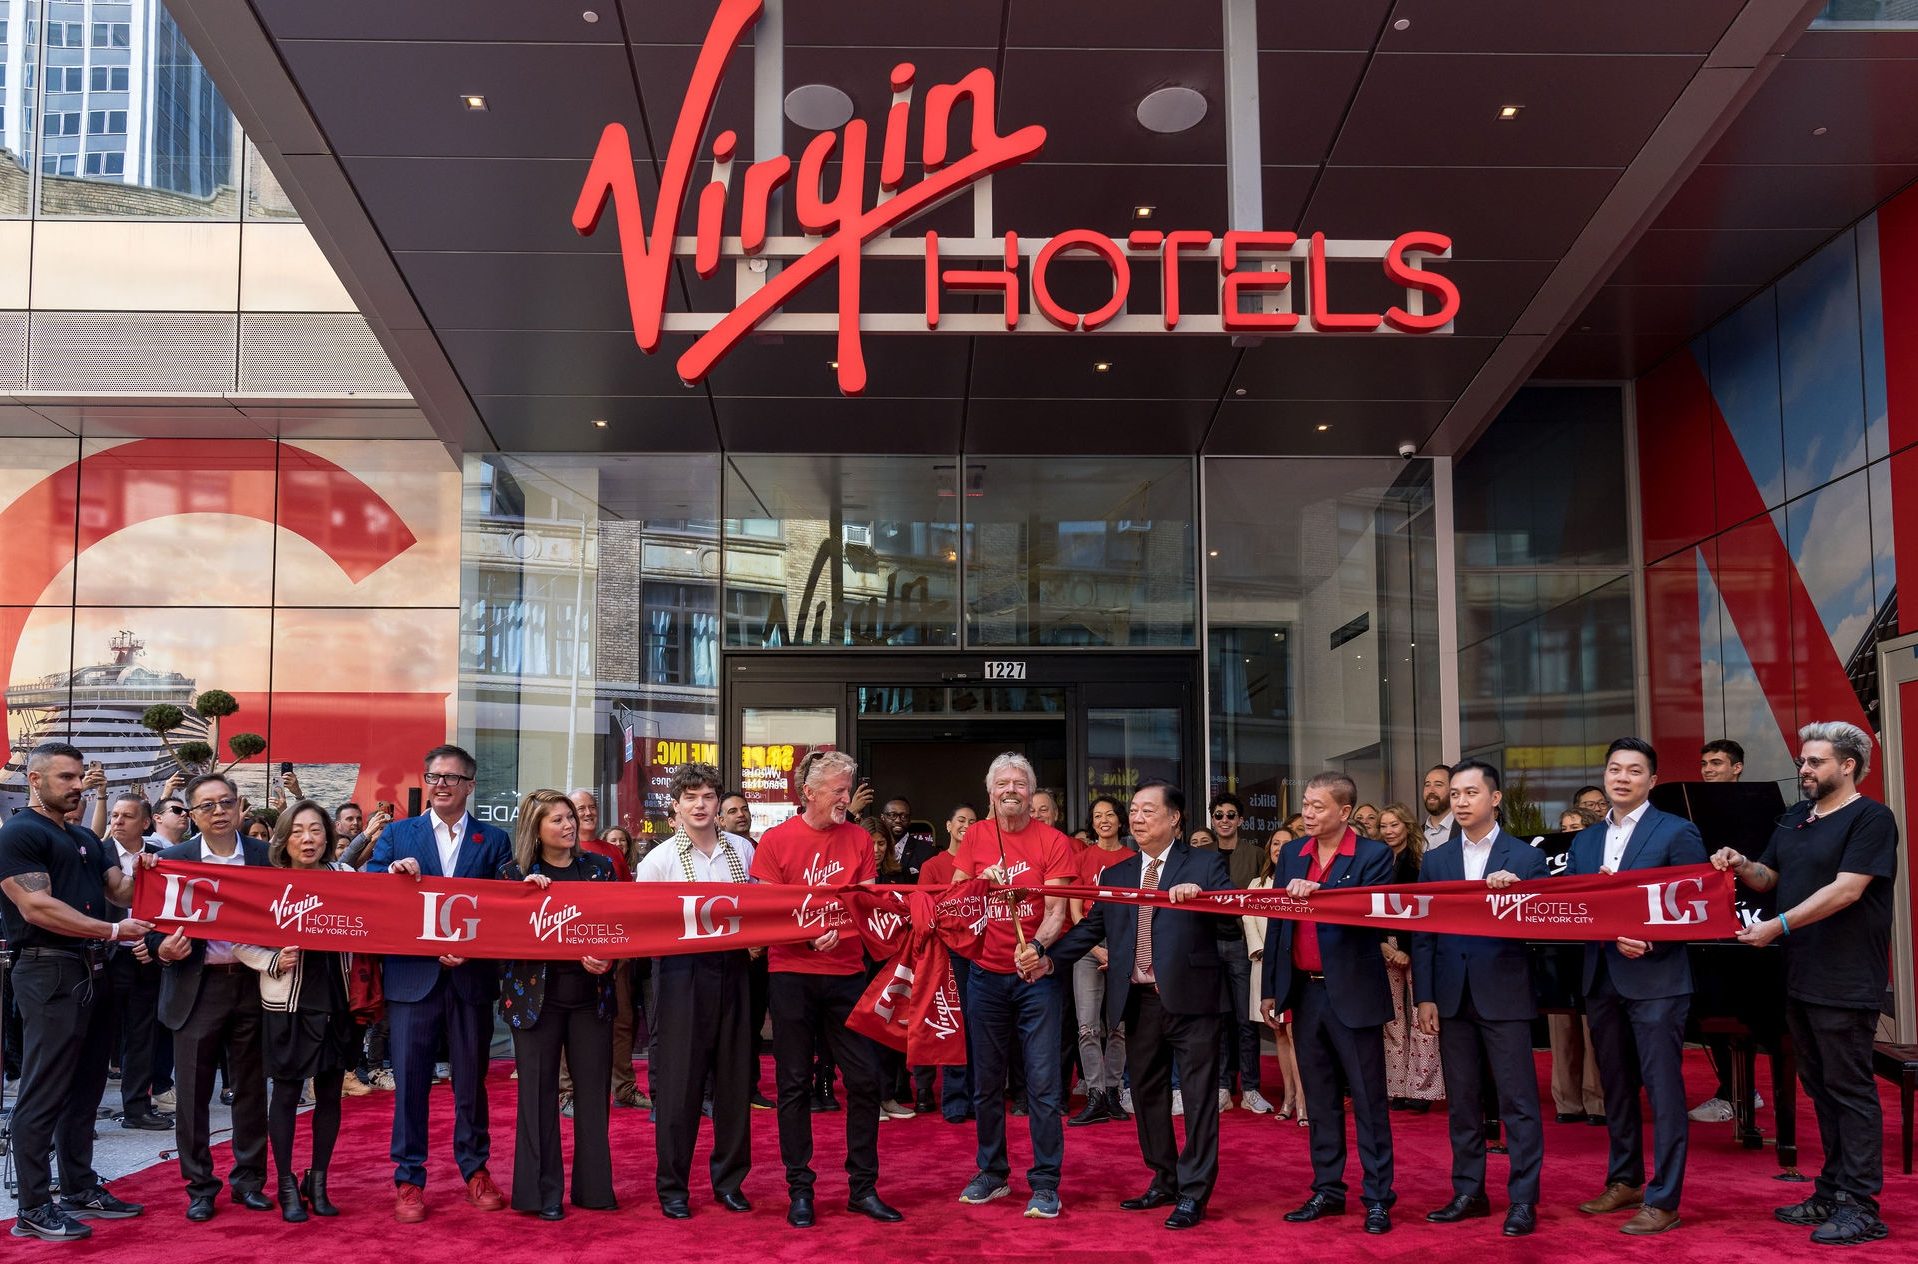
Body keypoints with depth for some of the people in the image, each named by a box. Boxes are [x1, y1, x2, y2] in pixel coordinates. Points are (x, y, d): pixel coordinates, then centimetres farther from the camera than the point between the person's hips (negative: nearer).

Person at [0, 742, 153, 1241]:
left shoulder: (84, 839, 17)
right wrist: (111, 930, -19)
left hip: (90, 971, 9)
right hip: (49, 973, -9)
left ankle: (80, 1189, 23)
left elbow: (120, 891, 15)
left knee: (85, 1088, 14)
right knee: (44, 1094, -4)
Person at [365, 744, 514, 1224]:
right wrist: (391, 873, -20)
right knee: (410, 1081, 2)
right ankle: (408, 1179, 13)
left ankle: (475, 1168, 23)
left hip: (472, 978, 0)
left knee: (471, 1078, 10)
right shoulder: (397, 834, 8)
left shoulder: (494, 840, 6)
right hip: (412, 976, 0)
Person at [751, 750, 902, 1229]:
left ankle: (863, 1187, 16)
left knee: (865, 1079, 3)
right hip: (792, 974, -3)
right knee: (794, 1083, 4)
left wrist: (838, 930, -15)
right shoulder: (776, 840, -3)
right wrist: (809, 932, -18)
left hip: (846, 972, 3)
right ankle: (799, 1189, 16)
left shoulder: (858, 839, 6)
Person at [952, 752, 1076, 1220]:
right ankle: (992, 1172, 25)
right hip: (985, 974, 3)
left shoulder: (1052, 842, -3)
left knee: (1043, 1083, -5)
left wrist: (1038, 946, -27)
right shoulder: (975, 836, 5)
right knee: (986, 1082, 10)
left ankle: (1046, 1183, 5)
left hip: (1035, 974, -3)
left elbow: (1056, 909, -11)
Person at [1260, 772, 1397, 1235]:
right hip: (1305, 992, 5)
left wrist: (1320, 894, -30)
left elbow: (1370, 914, -18)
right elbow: (1276, 922, 10)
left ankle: (1377, 1198, 11)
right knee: (1319, 1099, 13)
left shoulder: (1373, 855, -6)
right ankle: (1327, 1190, 22)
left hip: (1352, 992, -5)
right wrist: (1270, 989, 9)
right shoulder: (1292, 855, 9)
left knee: (1367, 1100, 3)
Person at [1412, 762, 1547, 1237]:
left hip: (1504, 994, -4)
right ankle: (1468, 1192, 21)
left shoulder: (1526, 857, 0)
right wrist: (1424, 997, 0)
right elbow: (1422, 934, 6)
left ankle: (1523, 1199, 8)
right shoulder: (1435, 861, 10)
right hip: (1452, 997, 4)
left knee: (1517, 1101, 0)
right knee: (1462, 1101, 11)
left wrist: (1516, 892, -24)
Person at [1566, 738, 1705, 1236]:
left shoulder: (1677, 833, -4)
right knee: (1615, 1085, 15)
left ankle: (1663, 1201, 3)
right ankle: (1625, 1181, 28)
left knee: (1663, 1089, -3)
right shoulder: (1585, 840, 13)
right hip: (1602, 979, 6)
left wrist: (1646, 942, -20)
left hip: (1655, 978, -6)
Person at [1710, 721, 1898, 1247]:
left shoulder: (1870, 818, -10)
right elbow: (1771, 878, 21)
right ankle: (1832, 1193, 22)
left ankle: (1860, 1208, 2)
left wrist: (1779, 926, -22)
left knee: (1850, 1089, -4)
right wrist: (1742, 867, -1)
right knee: (1821, 1089, 13)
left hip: (1845, 982, -8)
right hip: (1800, 978, 8)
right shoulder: (1795, 819, 15)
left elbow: (1846, 889, -19)